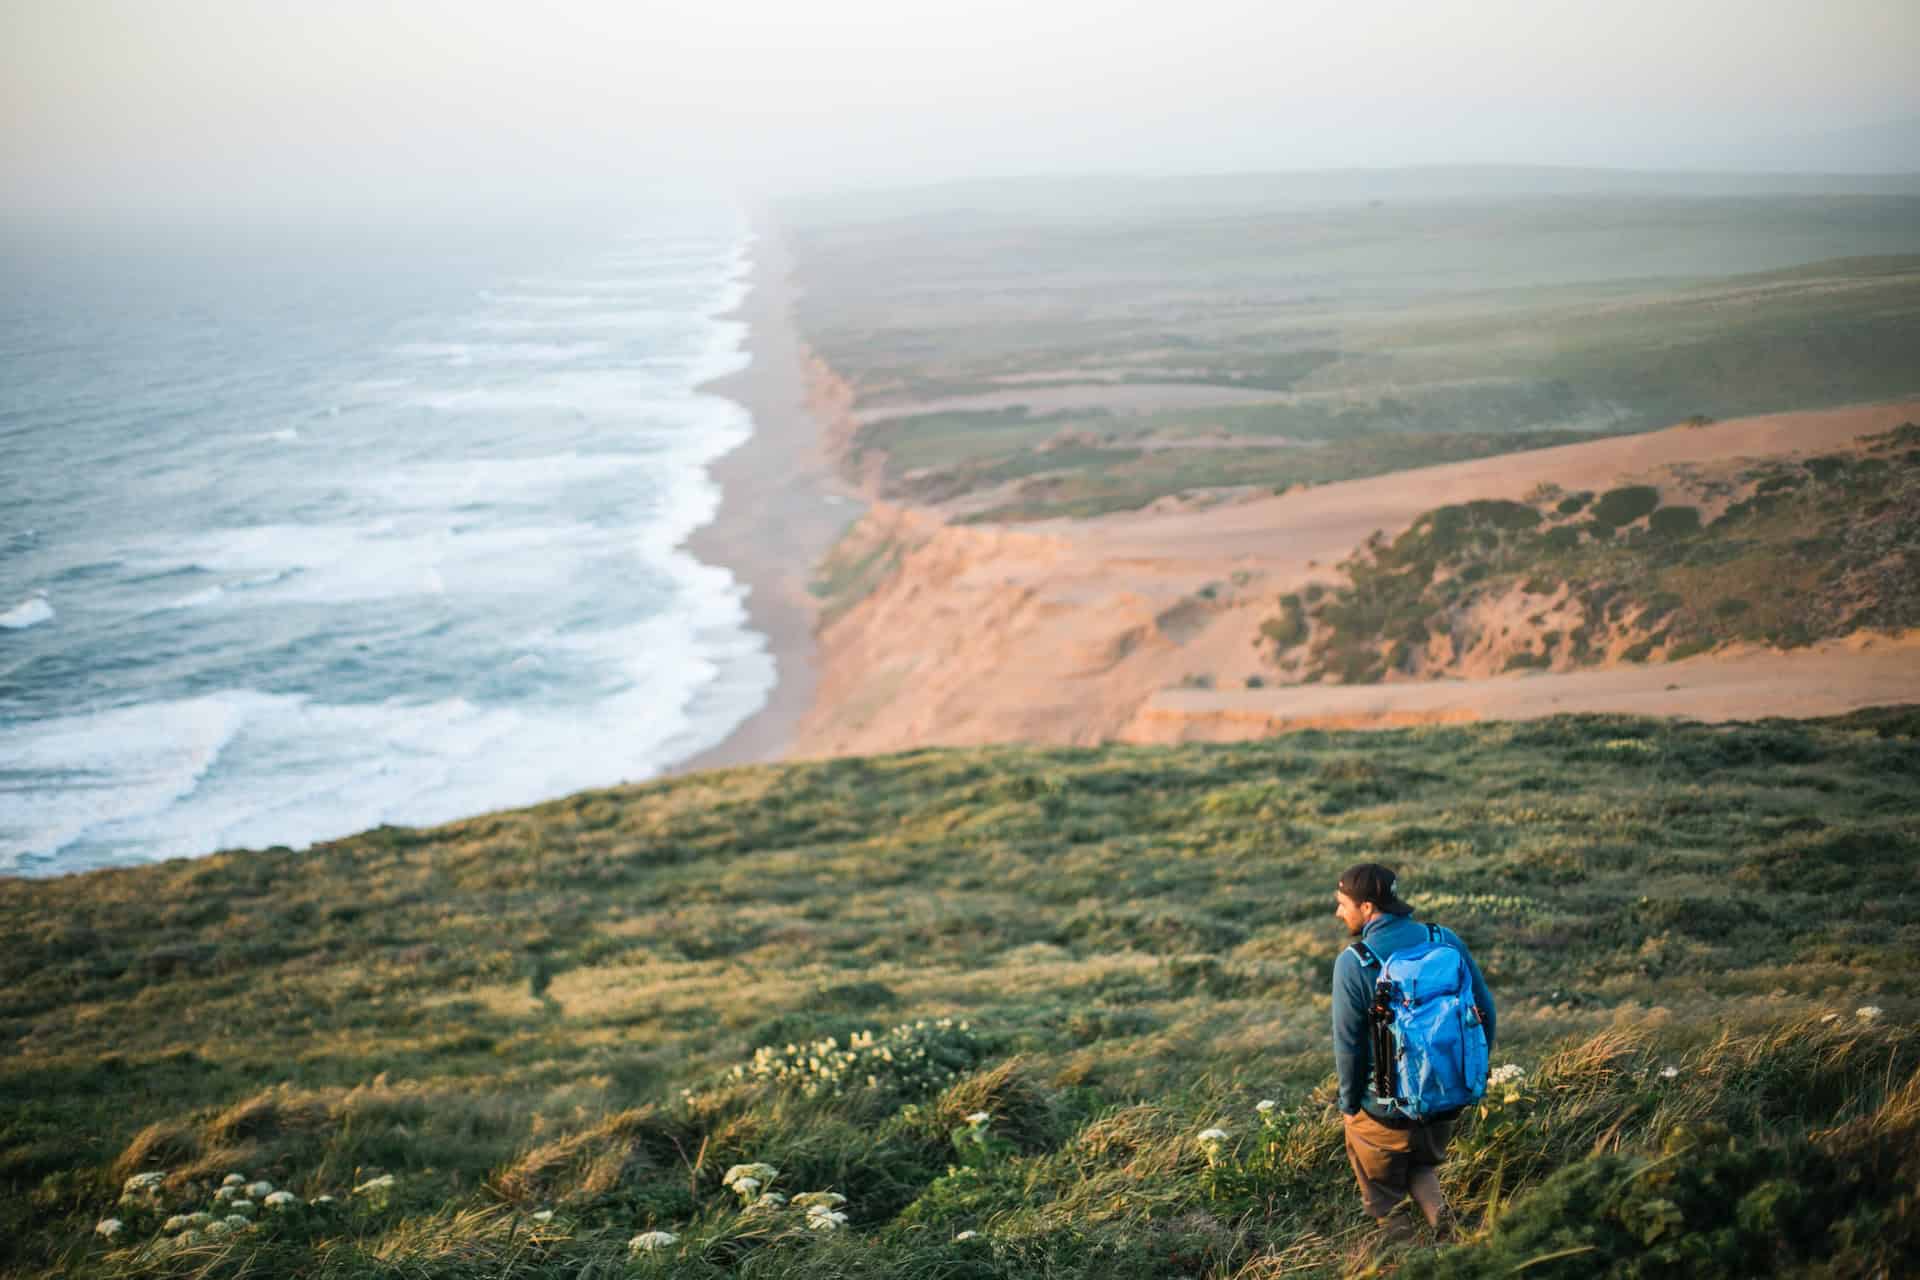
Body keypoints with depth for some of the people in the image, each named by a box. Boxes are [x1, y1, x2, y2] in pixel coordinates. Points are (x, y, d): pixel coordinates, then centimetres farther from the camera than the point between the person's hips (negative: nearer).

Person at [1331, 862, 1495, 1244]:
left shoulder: (1353, 963, -19)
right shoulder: (1447, 941, -5)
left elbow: (1348, 1044, -15)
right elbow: (1484, 1010, 2)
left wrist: (1349, 1104, -1)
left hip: (1384, 1109, -4)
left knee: (1383, 1198, 17)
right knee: (1421, 1165, 28)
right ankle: (1438, 1210, 2)